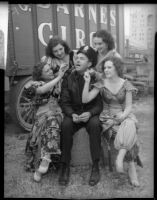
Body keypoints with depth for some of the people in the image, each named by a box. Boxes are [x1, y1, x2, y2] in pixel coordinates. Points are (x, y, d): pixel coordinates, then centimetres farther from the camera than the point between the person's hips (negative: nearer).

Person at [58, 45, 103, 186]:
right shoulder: (68, 79, 4)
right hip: (73, 113, 2)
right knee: (65, 125, -31)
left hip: (91, 114, -1)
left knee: (95, 124, -34)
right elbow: (64, 102, 1)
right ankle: (65, 166, -19)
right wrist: (72, 114, -19)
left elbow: (100, 103, -5)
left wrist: (89, 113, -24)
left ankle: (95, 166, -23)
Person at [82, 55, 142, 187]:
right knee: (128, 134, -28)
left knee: (129, 126, -35)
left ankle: (119, 158, -35)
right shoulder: (101, 84, 1)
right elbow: (85, 100, -7)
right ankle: (132, 167, -20)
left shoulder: (126, 84, 3)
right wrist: (87, 82, -16)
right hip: (108, 117, -1)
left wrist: (124, 115, -23)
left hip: (124, 115, 1)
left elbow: (129, 106, -1)